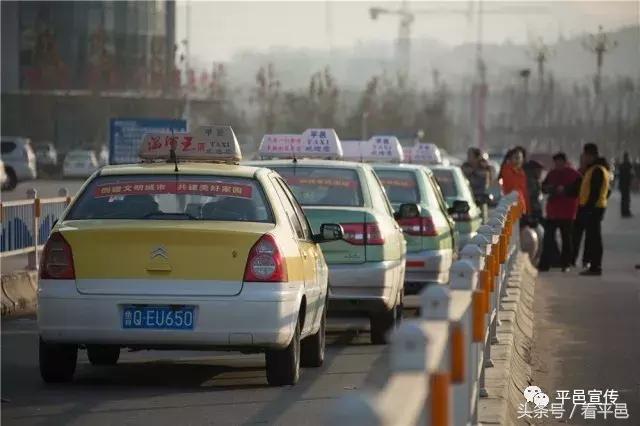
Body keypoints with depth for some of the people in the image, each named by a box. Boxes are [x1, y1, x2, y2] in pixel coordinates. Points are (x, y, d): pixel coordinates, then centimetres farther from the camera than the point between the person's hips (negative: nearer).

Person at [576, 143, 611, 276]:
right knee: (593, 237, 13)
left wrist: (588, 207, -23)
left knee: (594, 237, -9)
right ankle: (594, 265, 17)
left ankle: (595, 267, -9)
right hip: (596, 207, 11)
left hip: (592, 208, -11)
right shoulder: (599, 168, 18)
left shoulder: (597, 170, -15)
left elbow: (594, 191, -22)